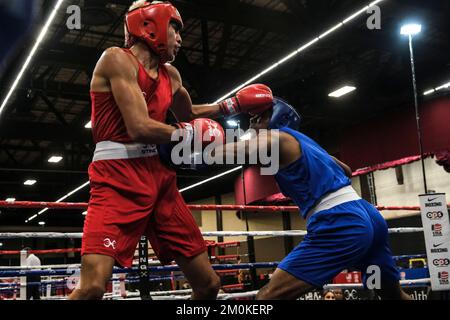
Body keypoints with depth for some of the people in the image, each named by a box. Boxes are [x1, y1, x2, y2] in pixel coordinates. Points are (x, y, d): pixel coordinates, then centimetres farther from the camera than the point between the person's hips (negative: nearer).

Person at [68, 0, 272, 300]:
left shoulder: (171, 75, 16)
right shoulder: (118, 59, -6)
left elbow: (188, 113, 37)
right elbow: (139, 128, -17)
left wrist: (233, 105, 25)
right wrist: (191, 131, -2)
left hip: (160, 177, 7)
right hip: (118, 179, -7)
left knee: (208, 283, 7)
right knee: (93, 285, -24)